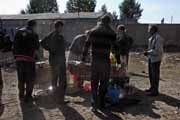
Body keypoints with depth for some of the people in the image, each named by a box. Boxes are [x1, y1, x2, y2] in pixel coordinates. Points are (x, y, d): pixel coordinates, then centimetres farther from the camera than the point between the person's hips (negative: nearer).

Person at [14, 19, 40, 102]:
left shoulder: (19, 32, 8)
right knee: (30, 80, 8)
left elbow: (15, 45, 8)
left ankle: (21, 96, 27)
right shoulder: (33, 34, -6)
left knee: (21, 79, 17)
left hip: (18, 59, 5)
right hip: (29, 59, -5)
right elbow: (37, 47, 1)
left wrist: (16, 56, 13)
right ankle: (28, 97, 11)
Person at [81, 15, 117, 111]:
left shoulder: (93, 31, 5)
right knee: (103, 83, 11)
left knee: (94, 83, 8)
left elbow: (87, 45, 3)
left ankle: (94, 104, 7)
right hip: (105, 61, -1)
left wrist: (83, 59, 8)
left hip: (95, 61, 1)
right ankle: (101, 104, 20)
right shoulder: (111, 33, 0)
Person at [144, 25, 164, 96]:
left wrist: (148, 52, -15)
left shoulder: (158, 38, -18)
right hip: (151, 58, 9)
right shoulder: (152, 37, 11)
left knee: (155, 75, -1)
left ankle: (155, 91, 9)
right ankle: (152, 88, 32)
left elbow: (157, 50, -23)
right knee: (151, 74, 18)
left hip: (156, 59, -9)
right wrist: (148, 53, 6)